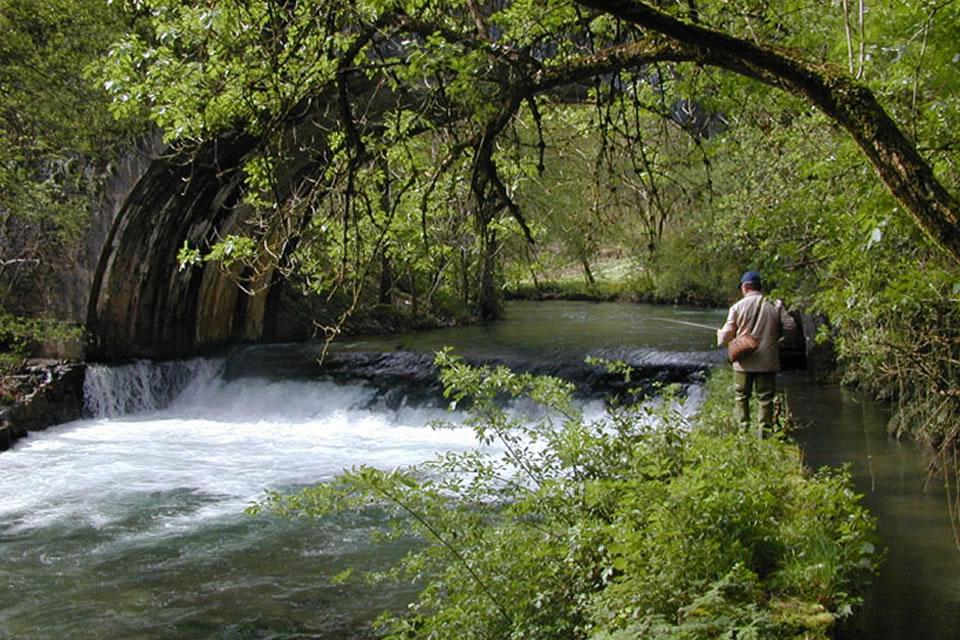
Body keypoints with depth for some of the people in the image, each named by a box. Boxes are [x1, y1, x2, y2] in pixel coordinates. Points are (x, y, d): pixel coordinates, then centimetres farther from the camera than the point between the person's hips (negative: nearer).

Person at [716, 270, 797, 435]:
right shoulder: (775, 305, 0)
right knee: (766, 397, 7)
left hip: (744, 362, -1)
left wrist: (719, 336, 19)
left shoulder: (738, 307, -5)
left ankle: (743, 426, 12)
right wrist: (777, 340, 14)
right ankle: (764, 429, 6)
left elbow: (728, 334, -4)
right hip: (768, 361, 1)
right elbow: (790, 326, -2)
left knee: (741, 395, 13)